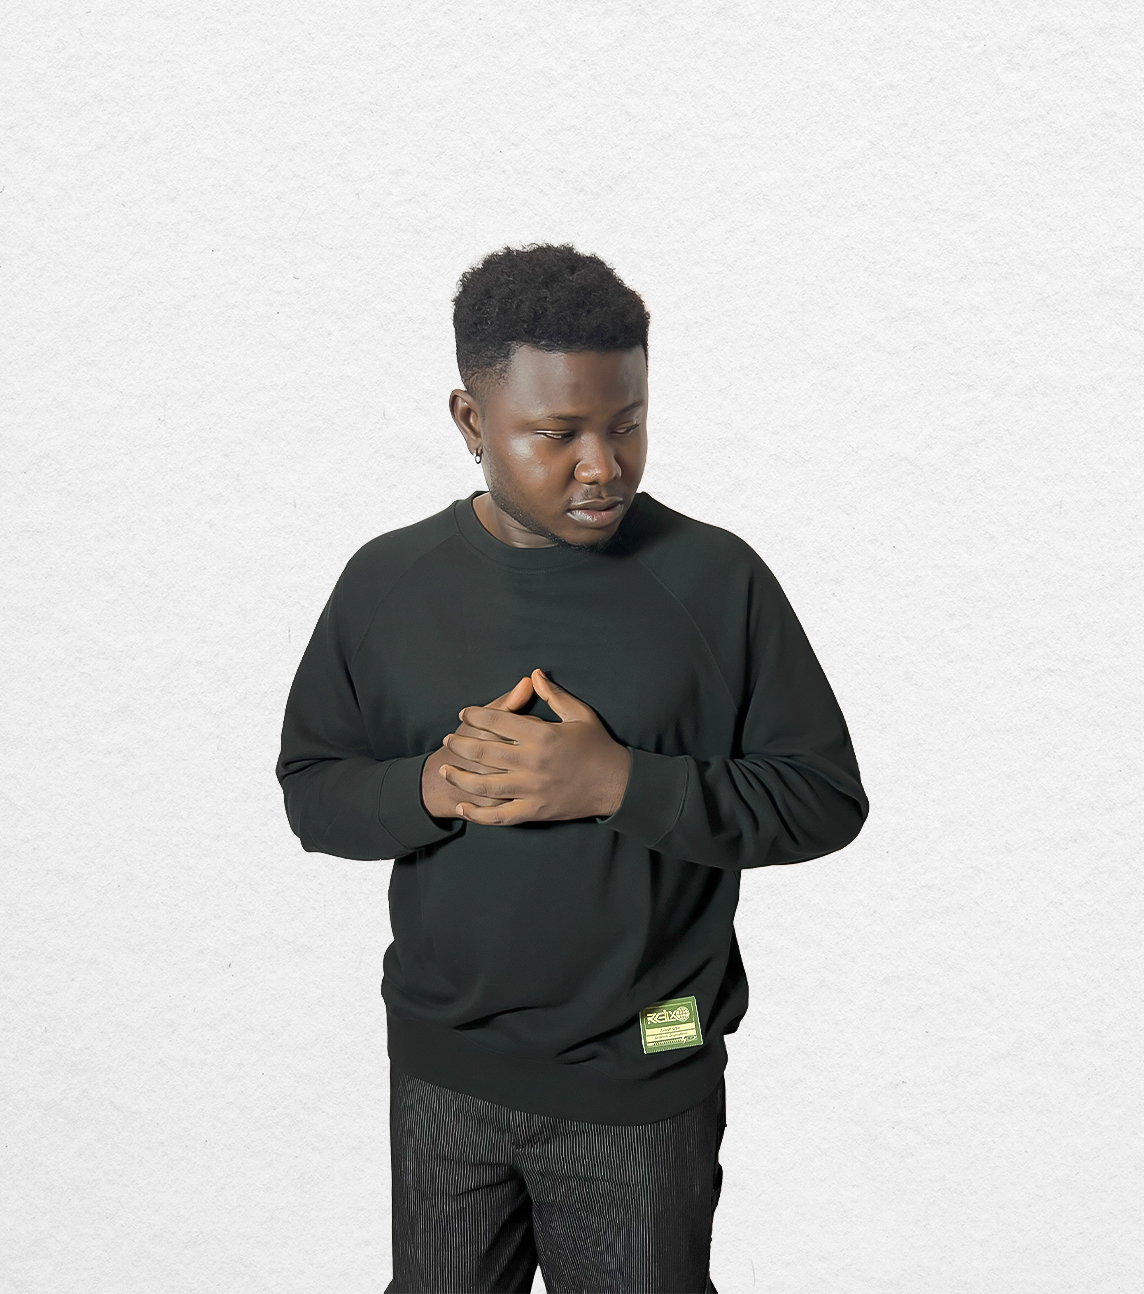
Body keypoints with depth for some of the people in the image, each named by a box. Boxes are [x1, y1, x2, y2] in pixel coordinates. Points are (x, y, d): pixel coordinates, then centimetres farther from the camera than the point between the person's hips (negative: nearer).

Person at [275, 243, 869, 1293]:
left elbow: (825, 796, -9)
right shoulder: (388, 579, -3)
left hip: (643, 1081, -2)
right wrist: (434, 787, -19)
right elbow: (310, 791, 3)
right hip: (443, 1068, 3)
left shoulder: (716, 578, -10)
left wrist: (619, 783, -23)